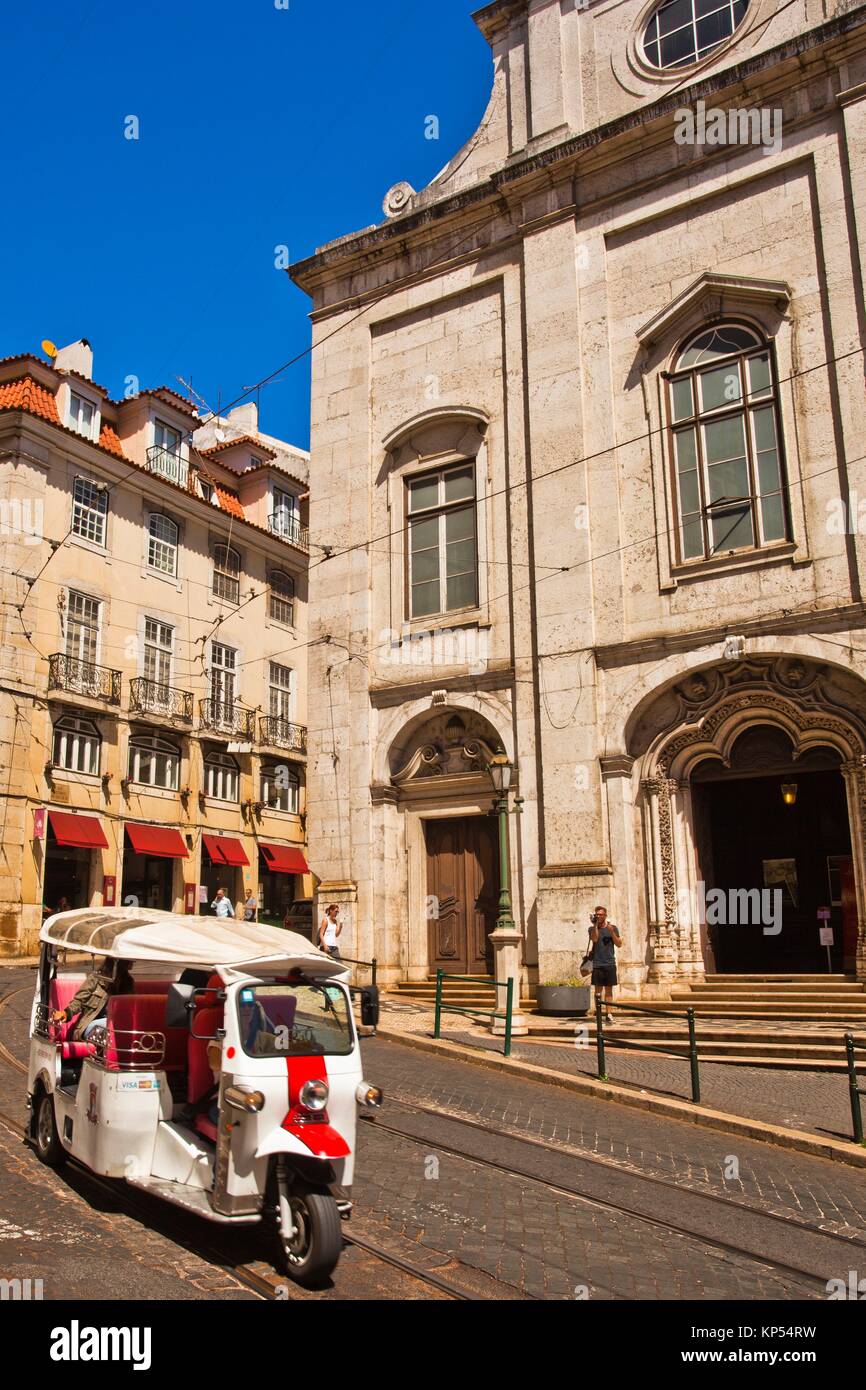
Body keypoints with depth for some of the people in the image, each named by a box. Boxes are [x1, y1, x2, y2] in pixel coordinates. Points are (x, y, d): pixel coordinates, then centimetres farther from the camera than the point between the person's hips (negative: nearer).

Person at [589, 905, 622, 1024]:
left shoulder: (613, 928, 8)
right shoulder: (592, 928, 6)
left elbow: (619, 944, 2)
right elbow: (594, 939, -13)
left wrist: (612, 932, -11)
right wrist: (595, 925, -16)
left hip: (610, 964, 1)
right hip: (597, 964, -1)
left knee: (609, 990, 2)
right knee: (598, 990, -2)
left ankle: (608, 1014, 3)